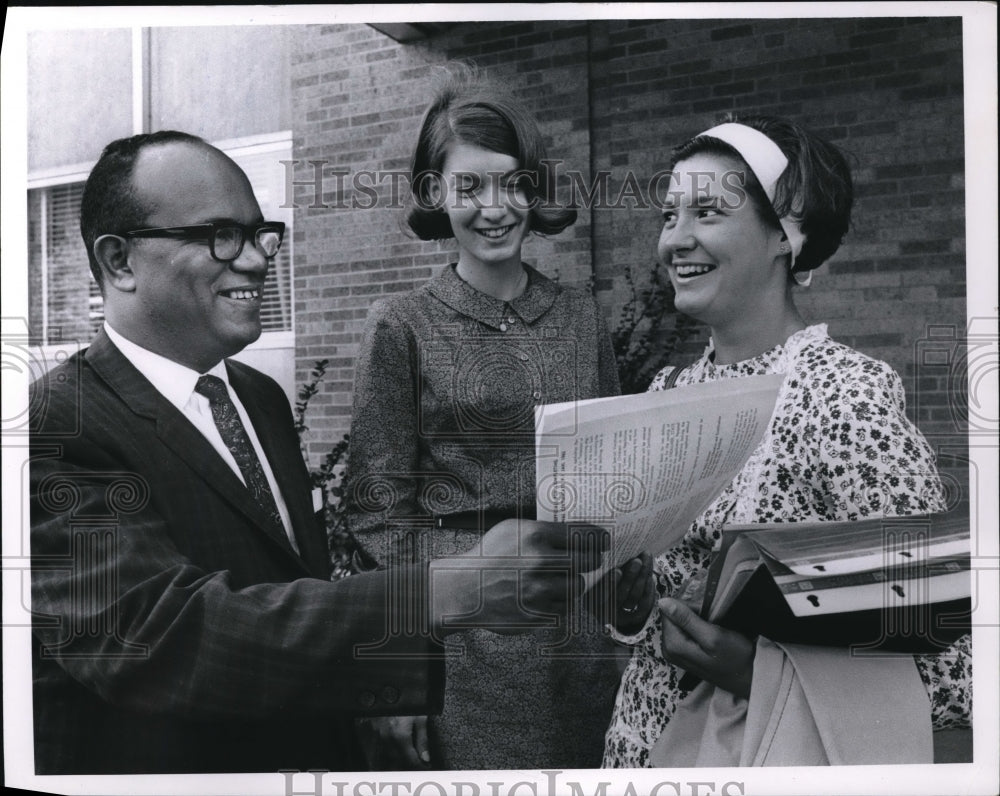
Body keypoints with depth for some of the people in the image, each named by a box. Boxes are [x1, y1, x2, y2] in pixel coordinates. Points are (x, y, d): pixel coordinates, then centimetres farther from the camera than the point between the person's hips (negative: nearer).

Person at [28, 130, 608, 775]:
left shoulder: (265, 397, 3)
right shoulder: (54, 428, -22)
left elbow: (304, 584, 7)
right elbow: (156, 634, -34)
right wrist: (445, 594, -40)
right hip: (161, 767, -6)